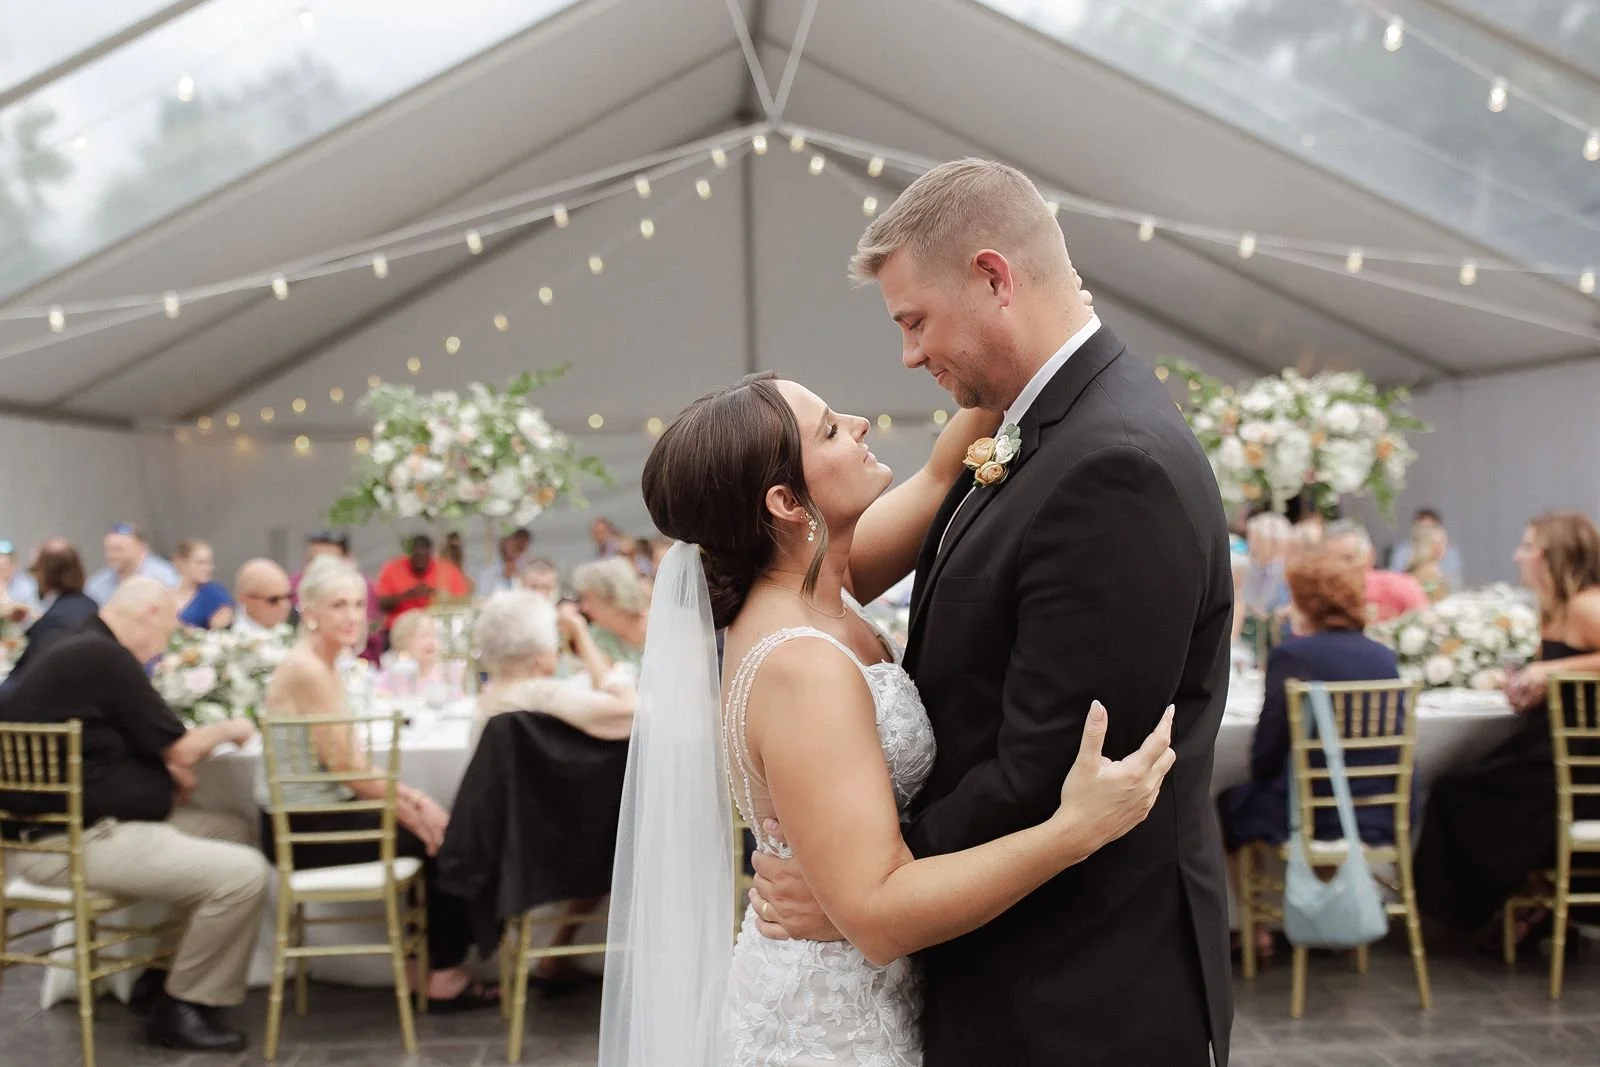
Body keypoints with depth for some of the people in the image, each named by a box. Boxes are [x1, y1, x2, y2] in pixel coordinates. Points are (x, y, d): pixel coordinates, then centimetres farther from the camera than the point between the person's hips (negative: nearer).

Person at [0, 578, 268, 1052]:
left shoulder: (77, 650, 14)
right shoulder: (103, 657, -18)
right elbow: (180, 750, -11)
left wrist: (167, 766, 1)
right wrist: (229, 728, 7)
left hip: (66, 824, 11)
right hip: (72, 843, -11)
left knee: (235, 832, 12)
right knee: (244, 873, -19)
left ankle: (164, 974, 17)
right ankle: (179, 1007, 0)